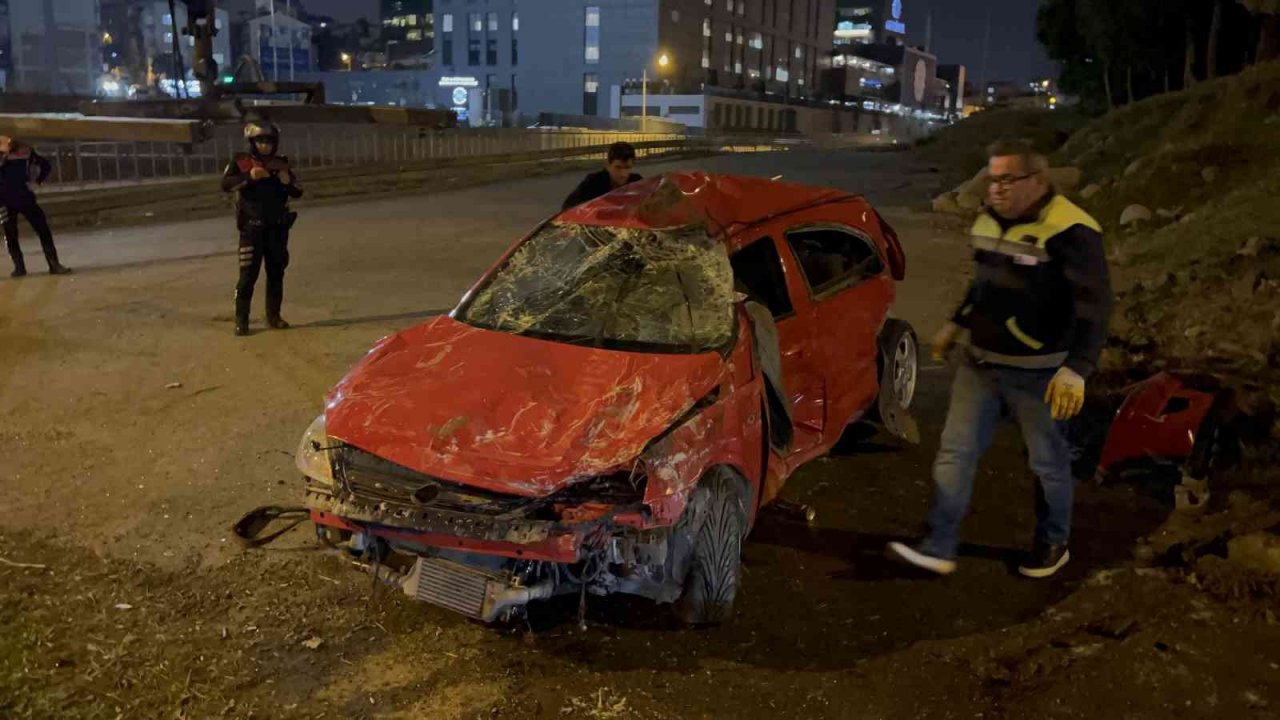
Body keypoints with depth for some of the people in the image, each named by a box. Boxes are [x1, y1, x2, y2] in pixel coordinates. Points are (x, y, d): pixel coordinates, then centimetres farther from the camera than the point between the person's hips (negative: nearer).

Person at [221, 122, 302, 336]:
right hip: (252, 229, -3)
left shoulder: (281, 163, 7)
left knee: (276, 273, 9)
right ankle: (241, 319, 0)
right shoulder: (241, 162, -2)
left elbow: (298, 192, 4)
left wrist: (287, 180, -17)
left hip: (278, 228, 4)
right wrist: (249, 177, -28)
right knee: (248, 274, -6)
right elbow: (226, 184, -15)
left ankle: (273, 315, 20)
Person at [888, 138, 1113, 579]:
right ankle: (939, 548, 11)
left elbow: (1094, 306, -22)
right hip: (979, 362, 7)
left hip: (1036, 372, -7)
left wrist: (1076, 370, -30)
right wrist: (956, 325, 24)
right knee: (956, 451, 4)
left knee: (1047, 462, 11)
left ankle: (1053, 544, 33)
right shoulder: (990, 219, 5)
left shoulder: (1069, 231, -19)